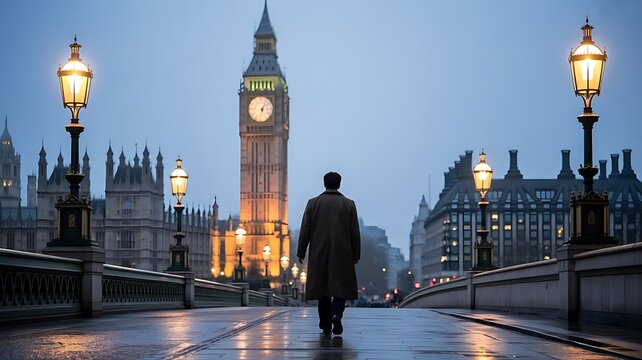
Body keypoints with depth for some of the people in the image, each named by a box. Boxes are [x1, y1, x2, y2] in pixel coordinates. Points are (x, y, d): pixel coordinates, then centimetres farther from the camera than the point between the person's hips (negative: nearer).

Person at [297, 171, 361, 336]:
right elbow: (355, 232, 0)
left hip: (319, 254, 1)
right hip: (342, 254, -1)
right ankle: (336, 314, -21)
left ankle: (326, 325, 12)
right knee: (340, 286, 4)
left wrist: (301, 252, 6)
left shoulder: (313, 203, 1)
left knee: (322, 287, 9)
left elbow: (305, 230, 0)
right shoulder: (349, 204, 1)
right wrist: (356, 254, 8)